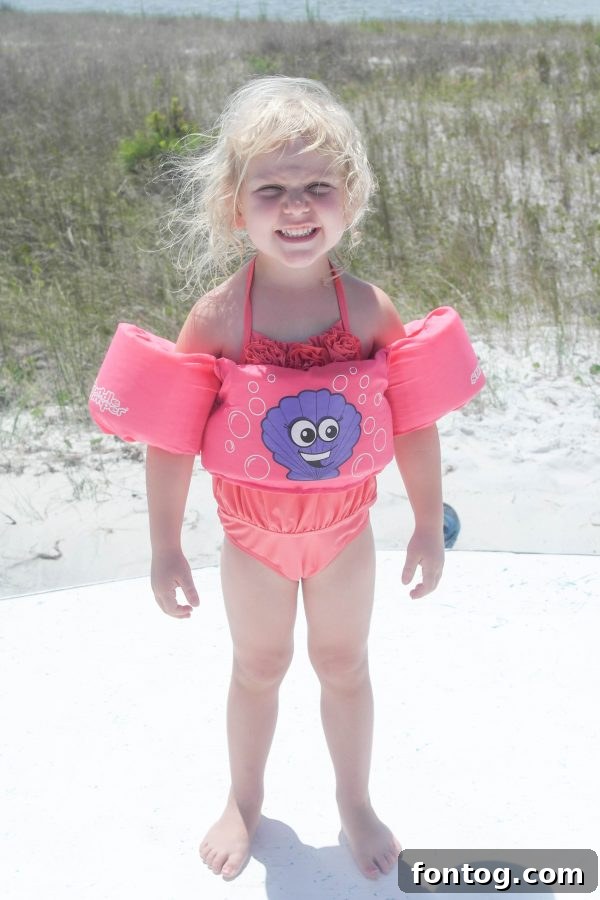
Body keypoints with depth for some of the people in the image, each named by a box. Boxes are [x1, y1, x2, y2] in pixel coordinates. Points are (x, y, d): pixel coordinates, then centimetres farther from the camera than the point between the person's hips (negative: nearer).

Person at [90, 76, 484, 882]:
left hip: (345, 530, 1)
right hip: (253, 537, 0)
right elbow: (170, 439, -14)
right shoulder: (218, 316, -20)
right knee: (259, 665, 19)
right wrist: (166, 548, -9)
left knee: (344, 663, 18)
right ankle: (244, 802, 44)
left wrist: (430, 526, -2)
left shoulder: (369, 309, -16)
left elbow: (415, 425, -7)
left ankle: (356, 803, 42)